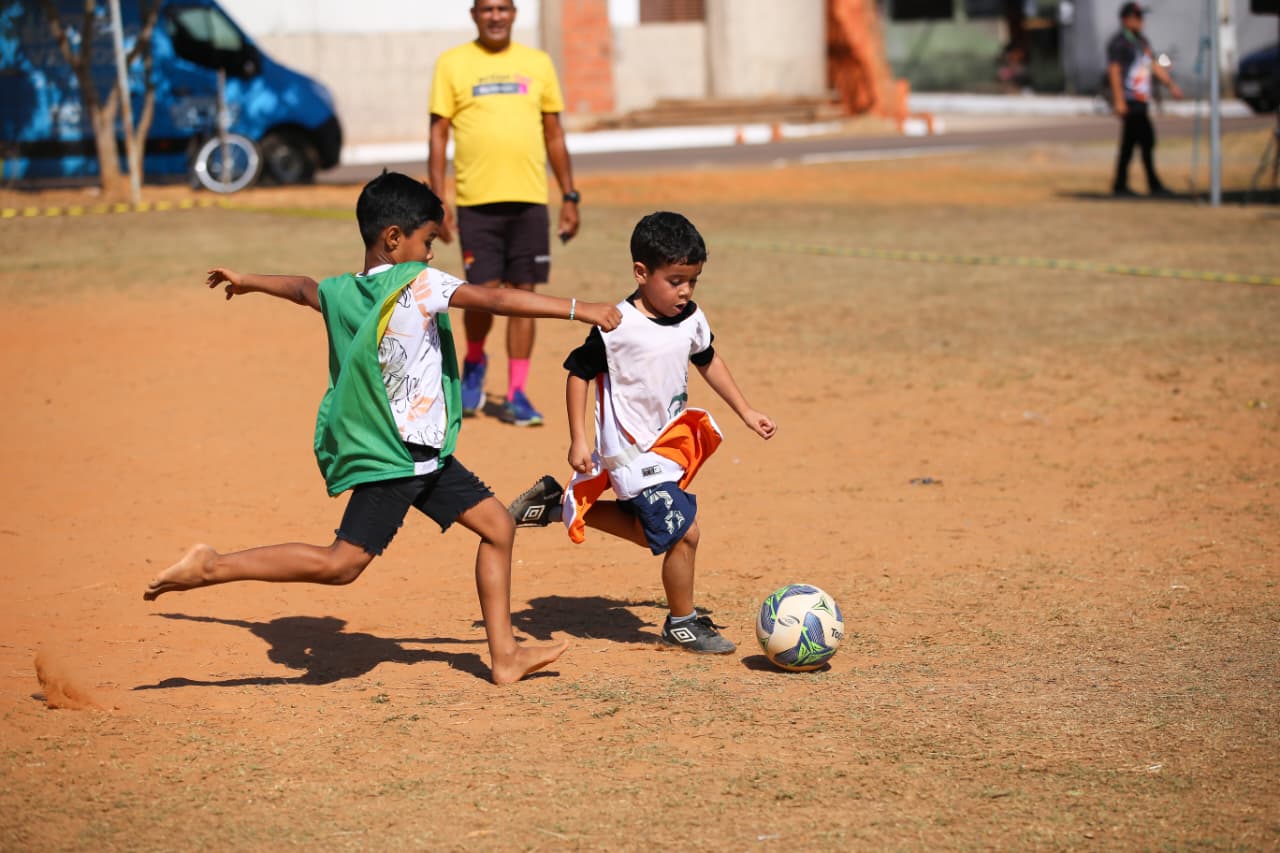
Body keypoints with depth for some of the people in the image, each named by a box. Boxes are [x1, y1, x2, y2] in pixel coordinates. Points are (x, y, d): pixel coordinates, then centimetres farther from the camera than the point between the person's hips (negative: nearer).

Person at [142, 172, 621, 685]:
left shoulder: (340, 292, 8)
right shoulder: (416, 282, -14)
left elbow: (301, 286, 30)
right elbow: (495, 301, -23)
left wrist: (248, 282, 51)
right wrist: (577, 310, -24)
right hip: (394, 456, -10)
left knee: (496, 525, 12)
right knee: (342, 563, -10)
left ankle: (504, 656, 14)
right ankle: (212, 568, -6)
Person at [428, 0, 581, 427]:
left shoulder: (537, 63, 10)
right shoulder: (452, 64, 3)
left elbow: (554, 134, 15)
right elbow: (438, 135, 1)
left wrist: (570, 196, 10)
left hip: (529, 200, 2)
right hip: (477, 200, -2)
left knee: (523, 293, 1)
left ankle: (516, 395, 8)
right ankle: (474, 362, 25)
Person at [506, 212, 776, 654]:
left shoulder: (691, 320, -1)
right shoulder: (616, 327, -20)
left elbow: (708, 361, 17)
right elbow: (579, 374, -11)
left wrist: (746, 411, 17)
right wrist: (578, 441, -14)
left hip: (669, 442, 8)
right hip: (632, 451, -8)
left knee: (648, 529, 21)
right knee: (683, 531, -12)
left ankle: (558, 504, 34)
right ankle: (682, 624, 8)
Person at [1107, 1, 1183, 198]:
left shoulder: (1141, 41, 19)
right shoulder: (1118, 42, -9)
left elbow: (1154, 65, 24)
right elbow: (1114, 71, -15)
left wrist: (1171, 85, 18)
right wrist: (1119, 100, -22)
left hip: (1141, 101, 9)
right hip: (1129, 100, -9)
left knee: (1129, 144, 10)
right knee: (1147, 139, -10)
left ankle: (1120, 186, 13)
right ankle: (1153, 185, -7)